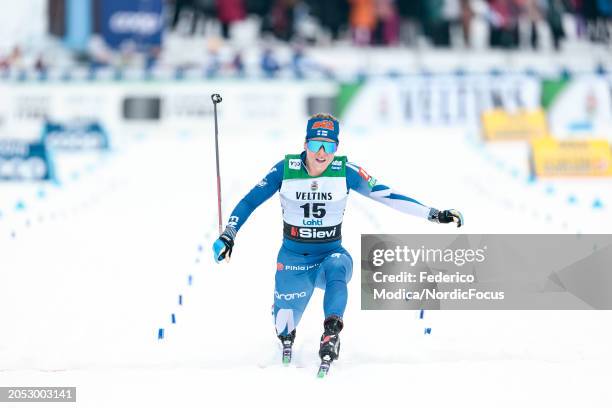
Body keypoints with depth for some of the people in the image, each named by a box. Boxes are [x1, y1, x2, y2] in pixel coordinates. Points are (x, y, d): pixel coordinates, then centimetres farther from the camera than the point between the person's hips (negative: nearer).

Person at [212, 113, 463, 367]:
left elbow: (386, 195, -9)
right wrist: (228, 235, -12)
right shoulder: (286, 169, -10)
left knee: (337, 267, -37)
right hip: (293, 259, 1)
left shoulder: (345, 172, -9)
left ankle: (331, 334, -41)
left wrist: (434, 215, -15)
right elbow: (250, 201, -2)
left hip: (331, 255, -1)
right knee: (284, 326, 2)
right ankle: (286, 339, 41)